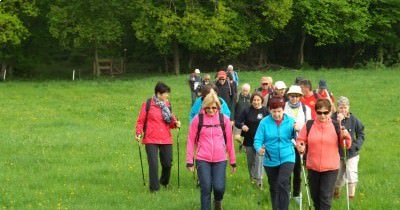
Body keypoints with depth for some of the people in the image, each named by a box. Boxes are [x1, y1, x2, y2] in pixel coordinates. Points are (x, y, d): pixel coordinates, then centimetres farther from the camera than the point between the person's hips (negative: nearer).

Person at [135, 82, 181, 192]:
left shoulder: (167, 104, 10)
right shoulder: (147, 104, -3)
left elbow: (171, 121, 15)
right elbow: (140, 121, 0)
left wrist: (175, 123, -7)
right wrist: (139, 133, -13)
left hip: (166, 139, 4)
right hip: (151, 139, -4)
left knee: (167, 163, 6)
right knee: (153, 164, -8)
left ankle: (164, 183, 31)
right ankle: (154, 188, 1)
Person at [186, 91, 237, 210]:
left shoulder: (224, 119, 2)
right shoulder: (198, 119, -2)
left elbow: (229, 141, 7)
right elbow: (191, 140, 1)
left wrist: (233, 161, 10)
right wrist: (189, 161, -1)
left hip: (220, 160, 1)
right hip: (202, 160, -1)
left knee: (219, 187, -7)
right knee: (205, 189, -2)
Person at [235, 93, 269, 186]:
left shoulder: (265, 111, -2)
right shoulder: (247, 111, 0)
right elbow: (237, 122, -1)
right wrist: (242, 126, -22)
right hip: (249, 140, 2)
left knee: (259, 158, -16)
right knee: (250, 160, 13)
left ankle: (259, 179, -17)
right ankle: (252, 177, 31)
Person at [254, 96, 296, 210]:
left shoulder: (290, 121, -5)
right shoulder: (264, 122, -8)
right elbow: (258, 140, -9)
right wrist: (259, 149, -30)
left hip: (287, 158, -2)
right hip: (270, 160, 2)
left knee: (283, 183, -21)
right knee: (274, 187, 16)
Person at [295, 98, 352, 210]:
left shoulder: (336, 126, -3)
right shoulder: (309, 126, -1)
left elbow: (346, 145, 3)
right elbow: (300, 140, 6)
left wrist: (346, 136, -18)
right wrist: (300, 146, -16)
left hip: (331, 168, -2)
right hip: (313, 167, 3)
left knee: (326, 198, -9)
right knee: (315, 197, 17)